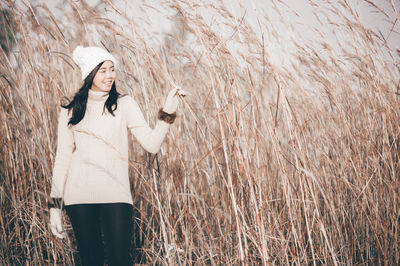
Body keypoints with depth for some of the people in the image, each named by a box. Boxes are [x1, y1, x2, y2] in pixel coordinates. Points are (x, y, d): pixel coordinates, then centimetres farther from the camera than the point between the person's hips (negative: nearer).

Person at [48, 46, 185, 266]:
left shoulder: (124, 104, 6)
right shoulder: (70, 111, 8)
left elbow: (151, 144, -2)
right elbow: (62, 158, 9)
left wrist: (168, 111, -13)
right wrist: (55, 205, 6)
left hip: (115, 195, -1)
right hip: (79, 197, 1)